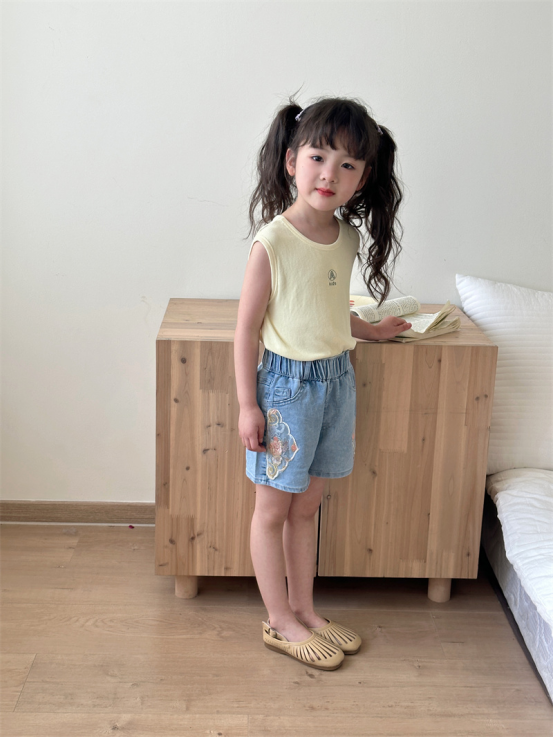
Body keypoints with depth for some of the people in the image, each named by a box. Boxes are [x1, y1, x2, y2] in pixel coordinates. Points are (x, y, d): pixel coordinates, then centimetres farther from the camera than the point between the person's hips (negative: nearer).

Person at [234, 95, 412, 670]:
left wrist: (369, 331, 27)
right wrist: (247, 405, -12)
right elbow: (247, 326, -13)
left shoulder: (347, 237, 2)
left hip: (336, 379, 6)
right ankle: (279, 621, 23)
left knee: (306, 505, 18)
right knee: (273, 509, 9)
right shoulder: (272, 241, -17)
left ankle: (304, 609, 32)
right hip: (286, 384, -6)